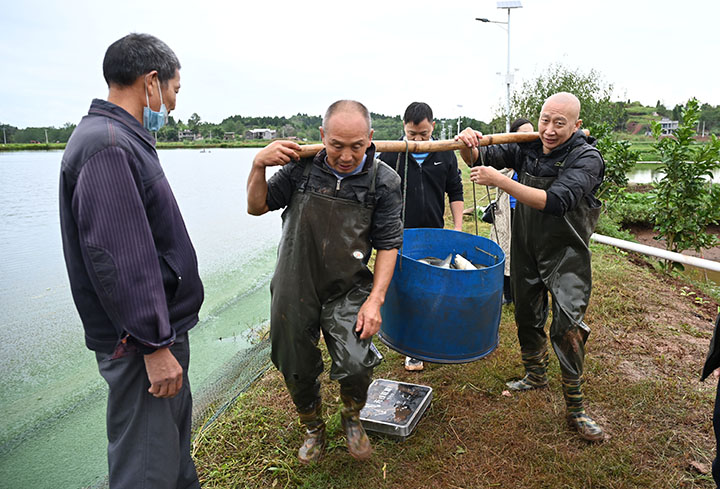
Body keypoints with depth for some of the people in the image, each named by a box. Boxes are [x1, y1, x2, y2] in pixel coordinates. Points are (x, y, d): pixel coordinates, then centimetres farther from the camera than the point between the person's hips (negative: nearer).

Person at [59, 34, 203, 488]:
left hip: (162, 329, 10)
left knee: (175, 436, 25)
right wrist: (154, 346, -22)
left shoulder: (123, 139, 13)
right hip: (141, 343, -10)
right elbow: (116, 260, -27)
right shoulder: (107, 146, -20)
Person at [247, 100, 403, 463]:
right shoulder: (302, 166, -6)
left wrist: (375, 299, -11)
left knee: (355, 365, -18)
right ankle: (313, 428, 45)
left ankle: (352, 416, 18)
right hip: (296, 289, 2)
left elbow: (389, 243, -4)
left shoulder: (383, 182, -8)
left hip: (348, 290, -1)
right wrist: (258, 165, -15)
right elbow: (257, 207, 3)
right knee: (297, 370, 13)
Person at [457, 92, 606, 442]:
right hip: (526, 249, 5)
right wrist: (468, 145, -24)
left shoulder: (586, 158, -18)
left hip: (566, 254, -5)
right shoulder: (527, 148, -3)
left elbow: (555, 201, -32)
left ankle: (575, 408, 6)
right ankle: (536, 376, 41)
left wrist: (500, 181, -36)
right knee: (527, 318, 17)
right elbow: (479, 159, 1)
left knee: (567, 327, -10)